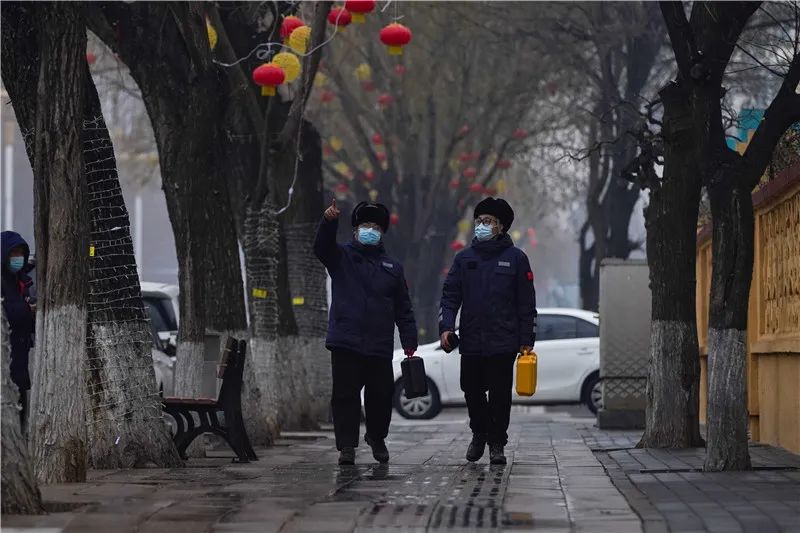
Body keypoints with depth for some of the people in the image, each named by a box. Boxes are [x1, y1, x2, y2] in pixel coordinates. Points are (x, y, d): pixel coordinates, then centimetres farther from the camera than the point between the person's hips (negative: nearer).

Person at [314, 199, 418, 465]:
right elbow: (322, 246, -14)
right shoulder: (342, 258, 9)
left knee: (381, 396, 7)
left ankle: (377, 437, 30)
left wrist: (409, 340, 6)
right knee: (345, 396, -4)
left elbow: (403, 308, 15)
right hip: (346, 343, -2)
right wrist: (329, 221, -34)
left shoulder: (392, 266, 16)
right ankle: (347, 446, -1)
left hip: (380, 346, 2)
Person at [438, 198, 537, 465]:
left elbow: (527, 303, 3)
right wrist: (446, 327, -6)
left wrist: (527, 340, -2)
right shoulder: (464, 258, 11)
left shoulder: (515, 258, 3)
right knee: (472, 392, 6)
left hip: (503, 343, -3)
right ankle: (479, 433, 28)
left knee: (500, 394, -1)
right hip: (471, 342, 3)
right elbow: (450, 295, 9)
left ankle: (497, 443, 9)